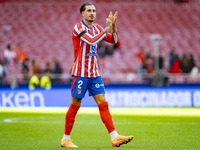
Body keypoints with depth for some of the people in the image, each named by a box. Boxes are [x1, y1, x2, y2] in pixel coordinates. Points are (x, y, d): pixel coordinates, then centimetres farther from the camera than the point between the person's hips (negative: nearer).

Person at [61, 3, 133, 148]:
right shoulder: (78, 27, -9)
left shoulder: (96, 27, 12)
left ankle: (114, 137, -6)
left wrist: (113, 25, -5)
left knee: (103, 104, -1)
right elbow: (92, 40, -24)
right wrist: (107, 28, -21)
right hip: (80, 74, -6)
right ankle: (65, 139, 11)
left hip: (94, 74, 6)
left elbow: (113, 40, 11)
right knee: (75, 106, 0)